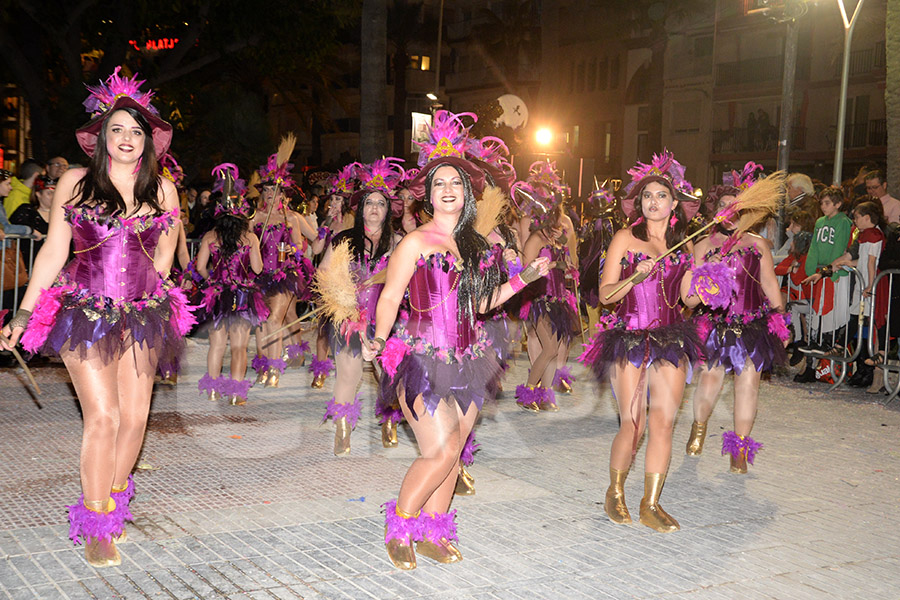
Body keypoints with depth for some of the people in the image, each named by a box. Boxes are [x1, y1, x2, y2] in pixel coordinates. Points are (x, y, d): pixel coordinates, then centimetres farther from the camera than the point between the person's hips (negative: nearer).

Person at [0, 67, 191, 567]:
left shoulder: (162, 189, 6)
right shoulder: (75, 183, 1)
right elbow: (54, 251, 4)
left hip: (143, 316, 3)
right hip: (85, 314, -2)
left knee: (135, 416, 1)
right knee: (103, 416, -10)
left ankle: (114, 503, 23)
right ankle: (95, 527, 3)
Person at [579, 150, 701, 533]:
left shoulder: (682, 244, 13)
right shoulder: (626, 238, 2)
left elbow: (686, 297, 17)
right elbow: (606, 295, -1)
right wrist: (636, 276, -16)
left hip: (671, 339, 3)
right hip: (629, 339, -3)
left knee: (664, 423, -4)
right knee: (632, 425, -6)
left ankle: (651, 505, 8)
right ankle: (615, 492, 19)